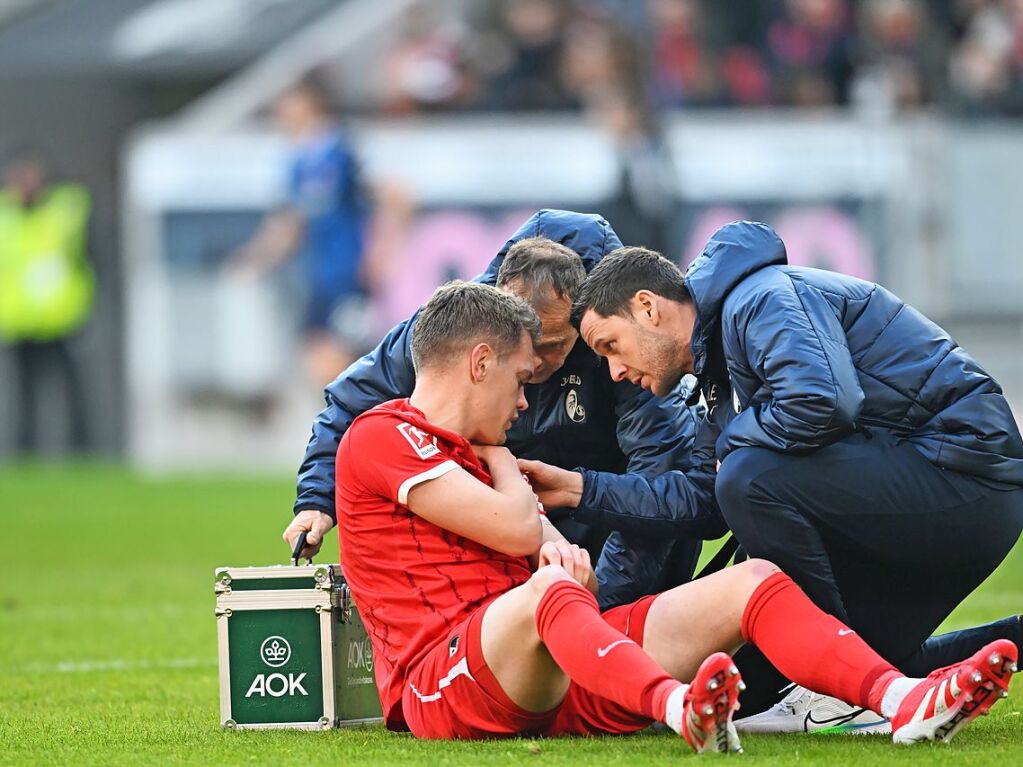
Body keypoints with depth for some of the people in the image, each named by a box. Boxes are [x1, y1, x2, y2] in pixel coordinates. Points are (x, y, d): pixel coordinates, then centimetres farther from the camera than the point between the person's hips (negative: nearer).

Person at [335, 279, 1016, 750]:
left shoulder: (471, 448, 32)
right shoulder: (380, 438, 2)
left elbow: (546, 542, 18)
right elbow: (517, 529, -7)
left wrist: (564, 551, -6)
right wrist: (496, 455, 13)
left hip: (556, 681, 8)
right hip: (442, 690, -8)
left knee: (747, 581, -5)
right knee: (548, 584, -40)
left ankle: (902, 698, -30)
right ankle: (680, 710, -68)